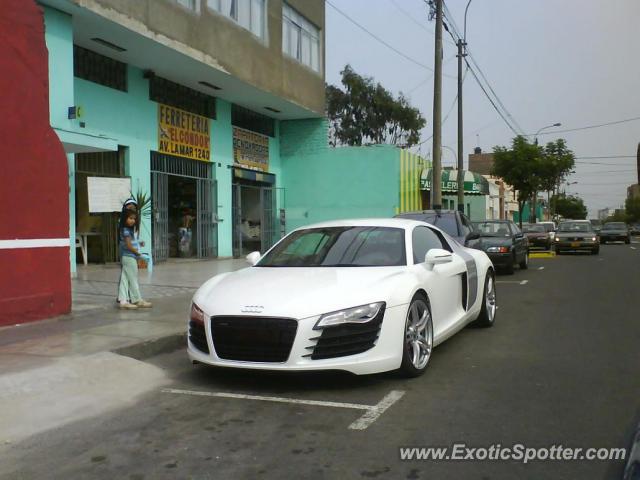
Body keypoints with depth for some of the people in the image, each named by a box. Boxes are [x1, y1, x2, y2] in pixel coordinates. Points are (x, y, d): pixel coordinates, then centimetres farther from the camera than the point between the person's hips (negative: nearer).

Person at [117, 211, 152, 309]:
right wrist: (137, 252, -8)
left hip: (126, 257, 9)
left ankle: (122, 300, 7)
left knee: (124, 279, 7)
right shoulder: (126, 231, -15)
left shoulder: (129, 229, 13)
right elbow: (128, 245, -18)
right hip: (130, 257, -9)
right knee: (133, 279, 1)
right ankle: (137, 300, 9)